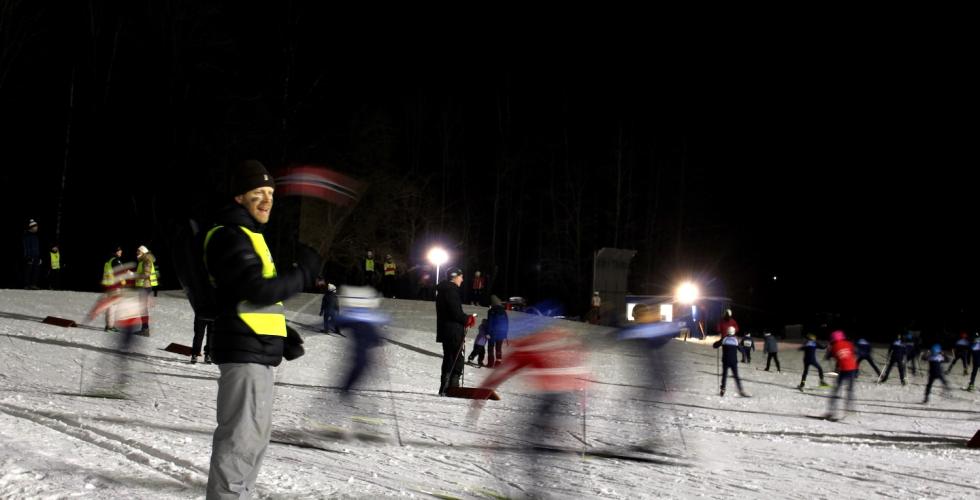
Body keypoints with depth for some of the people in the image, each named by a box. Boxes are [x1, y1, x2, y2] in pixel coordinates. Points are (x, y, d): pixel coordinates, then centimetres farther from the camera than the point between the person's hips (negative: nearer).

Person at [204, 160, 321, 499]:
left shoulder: (249, 235, 21)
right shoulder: (230, 236, -12)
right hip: (244, 351, -11)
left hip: (260, 350, 11)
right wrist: (305, 273, -10)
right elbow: (259, 290, -22)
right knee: (241, 436, -11)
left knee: (255, 435, 18)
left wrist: (283, 334, 17)